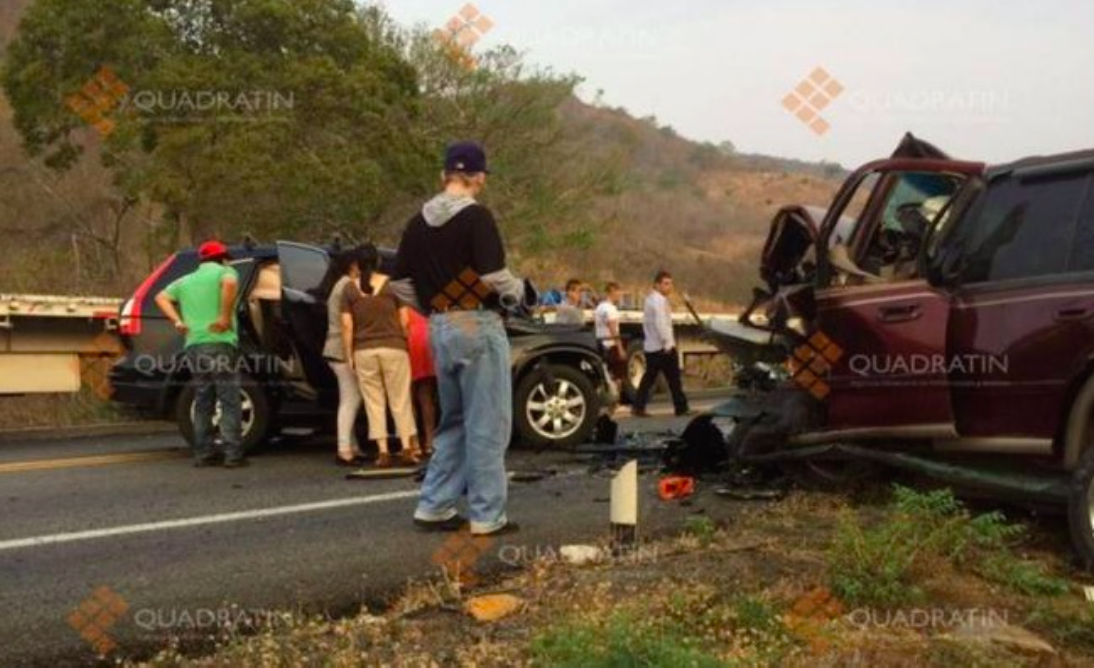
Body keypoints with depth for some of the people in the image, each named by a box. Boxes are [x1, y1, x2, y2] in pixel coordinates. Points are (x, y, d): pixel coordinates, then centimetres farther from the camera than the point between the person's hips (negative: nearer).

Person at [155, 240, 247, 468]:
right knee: (230, 402, -3)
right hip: (220, 343, -6)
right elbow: (230, 283, -21)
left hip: (194, 345, 6)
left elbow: (161, 297, 18)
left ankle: (203, 453, 13)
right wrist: (225, 317, -16)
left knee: (203, 402, 12)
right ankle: (233, 454, -6)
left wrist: (178, 321, 8)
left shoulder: (186, 280, 22)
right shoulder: (224, 272, 3)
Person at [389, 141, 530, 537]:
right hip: (477, 326, -7)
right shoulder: (476, 216, -11)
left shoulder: (419, 222, 9)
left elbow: (401, 283, 11)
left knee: (453, 423, 18)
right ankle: (487, 516, 5)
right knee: (487, 426, 1)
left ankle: (434, 507, 18)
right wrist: (519, 295, 0)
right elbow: (494, 276, -19)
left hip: (439, 330, 7)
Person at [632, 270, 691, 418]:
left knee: (649, 377, 9)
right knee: (674, 378, -1)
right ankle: (681, 408, 4)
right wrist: (668, 343, -19)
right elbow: (661, 324, -23)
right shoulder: (659, 300, -14)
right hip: (663, 347, -9)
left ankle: (638, 407, 5)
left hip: (650, 346, 9)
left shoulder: (650, 299, 17)